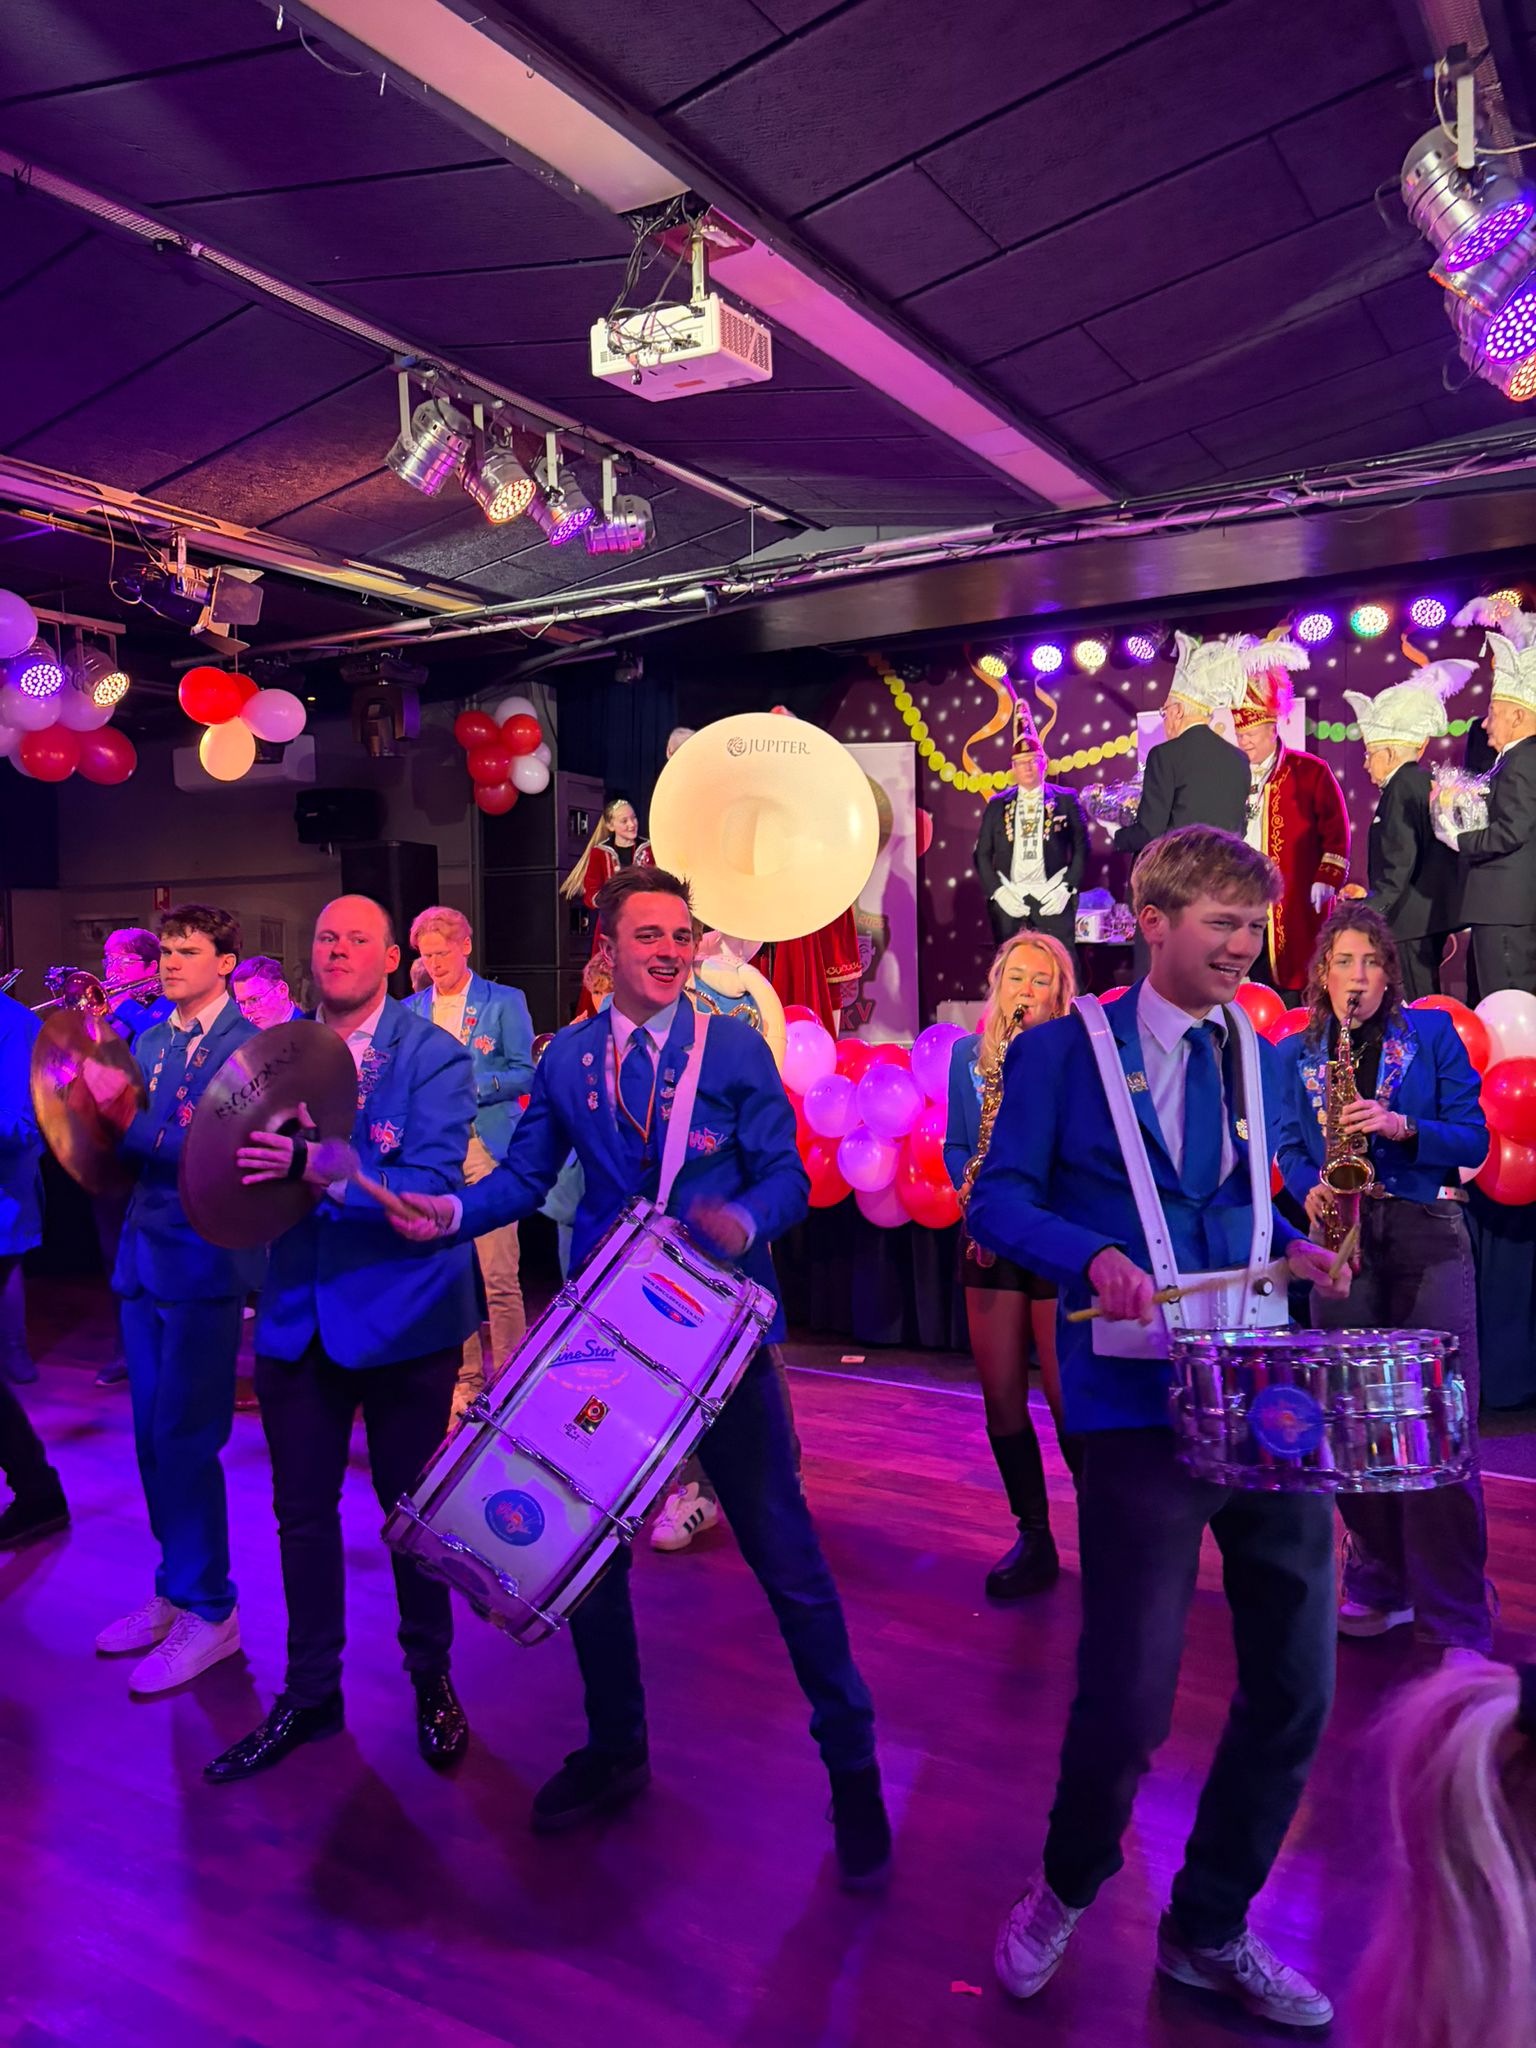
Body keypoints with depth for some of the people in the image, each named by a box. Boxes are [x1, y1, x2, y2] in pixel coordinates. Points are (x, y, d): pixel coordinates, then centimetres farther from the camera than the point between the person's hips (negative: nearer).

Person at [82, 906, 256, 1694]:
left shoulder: (248, 1046, -10)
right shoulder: (151, 1041, 12)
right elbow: (127, 1143, 12)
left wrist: (131, 1122, -23)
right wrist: (96, 1106, -6)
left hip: (202, 1262, -7)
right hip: (143, 1254, 7)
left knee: (184, 1439, -2)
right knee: (152, 1438, 14)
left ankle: (208, 1612, 14)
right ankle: (178, 1590, 30)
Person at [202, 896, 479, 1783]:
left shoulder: (435, 1057, -10)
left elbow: (430, 1185, -20)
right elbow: (231, 1163, 4)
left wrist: (313, 1167, -30)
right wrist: (238, 1159, -19)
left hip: (404, 1317, -4)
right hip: (297, 1312, 4)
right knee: (302, 1510, 14)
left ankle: (432, 1679, 32)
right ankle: (310, 1692, 32)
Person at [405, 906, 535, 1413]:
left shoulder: (504, 1002, 5)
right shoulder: (410, 1010, 16)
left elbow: (524, 1073, -1)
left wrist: (467, 1086, -14)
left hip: (486, 1147, -4)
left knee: (499, 1273, -7)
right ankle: (465, 1377, 16)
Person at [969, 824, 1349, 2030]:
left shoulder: (1266, 1059, 12)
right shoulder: (1063, 1050, -4)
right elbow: (998, 1201, -5)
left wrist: (1291, 1250, 1)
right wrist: (1093, 1257, -22)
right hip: (1140, 1407, -5)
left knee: (1296, 1691, 10)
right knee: (1129, 1700, -1)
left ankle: (1209, 1934, 33)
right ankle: (1069, 1889, 33)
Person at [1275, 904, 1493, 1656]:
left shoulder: (1432, 1033, 5)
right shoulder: (1295, 1054, 11)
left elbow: (1473, 1138, 1)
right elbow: (1288, 1143, 10)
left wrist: (1402, 1126, -16)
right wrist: (1310, 1188, -11)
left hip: (1427, 1234, -2)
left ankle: (1456, 1623, 2)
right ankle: (1380, 1585, 22)